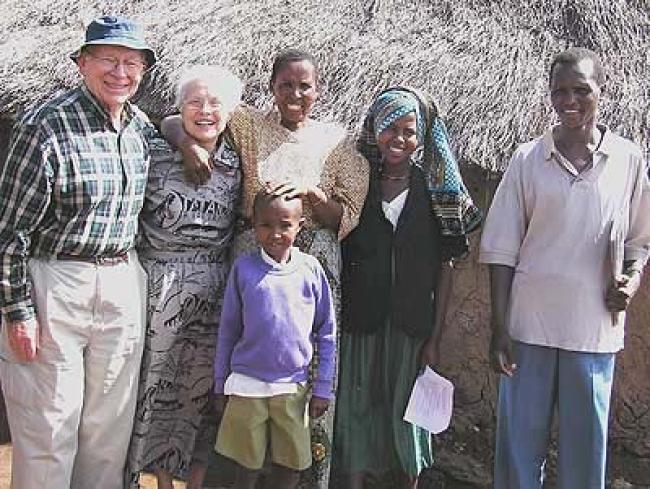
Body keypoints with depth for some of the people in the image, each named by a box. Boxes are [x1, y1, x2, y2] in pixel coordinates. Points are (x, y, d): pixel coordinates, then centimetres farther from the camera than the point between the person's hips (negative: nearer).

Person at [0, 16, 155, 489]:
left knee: (110, 426, 15)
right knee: (48, 431, 3)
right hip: (55, 286, -6)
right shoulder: (46, 126, -14)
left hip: (124, 286, 6)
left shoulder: (142, 127, 6)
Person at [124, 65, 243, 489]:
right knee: (157, 380, 7)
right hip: (159, 289, -2)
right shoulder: (155, 155, -4)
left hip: (215, 293, 2)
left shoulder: (237, 165, 4)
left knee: (204, 385, 10)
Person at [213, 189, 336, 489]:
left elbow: (327, 332, 3)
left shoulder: (310, 269, -4)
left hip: (293, 386, 1)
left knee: (292, 463, 9)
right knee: (247, 464, 11)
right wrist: (220, 385, 7)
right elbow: (228, 330, 4)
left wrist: (323, 387, 1)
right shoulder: (243, 268, -4)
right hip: (246, 384, 0)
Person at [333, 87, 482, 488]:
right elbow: (338, 255, 5)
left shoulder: (436, 191, 1)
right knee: (357, 406, 4)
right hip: (360, 319, 1)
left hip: (413, 323, 0)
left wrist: (436, 337, -4)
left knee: (408, 408, 9)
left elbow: (445, 267, 0)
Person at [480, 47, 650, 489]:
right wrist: (499, 328, -4)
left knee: (586, 448, 9)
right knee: (519, 445, 6)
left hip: (595, 330, 1)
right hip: (529, 325, 0)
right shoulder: (528, 159, 1)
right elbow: (501, 249, 1)